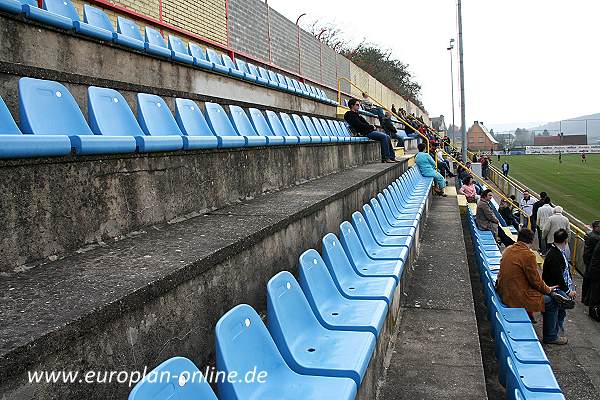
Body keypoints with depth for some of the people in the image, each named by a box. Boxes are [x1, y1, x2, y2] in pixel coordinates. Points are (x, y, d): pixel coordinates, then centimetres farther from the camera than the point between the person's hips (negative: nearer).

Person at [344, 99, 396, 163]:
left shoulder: (356, 114, 24)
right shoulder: (350, 114, -6)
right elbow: (360, 125, -16)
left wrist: (371, 126, 3)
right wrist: (371, 126, -7)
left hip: (369, 131, 10)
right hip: (365, 133, -10)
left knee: (387, 137, 3)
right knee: (384, 137, -20)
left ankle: (392, 157, 5)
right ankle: (386, 158, -17)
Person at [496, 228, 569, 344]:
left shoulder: (507, 250, 4)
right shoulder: (528, 255, -20)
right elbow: (535, 280, -12)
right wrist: (548, 289, 9)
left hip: (504, 293, 8)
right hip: (518, 298, -8)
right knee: (552, 301, 9)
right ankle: (550, 337, 22)